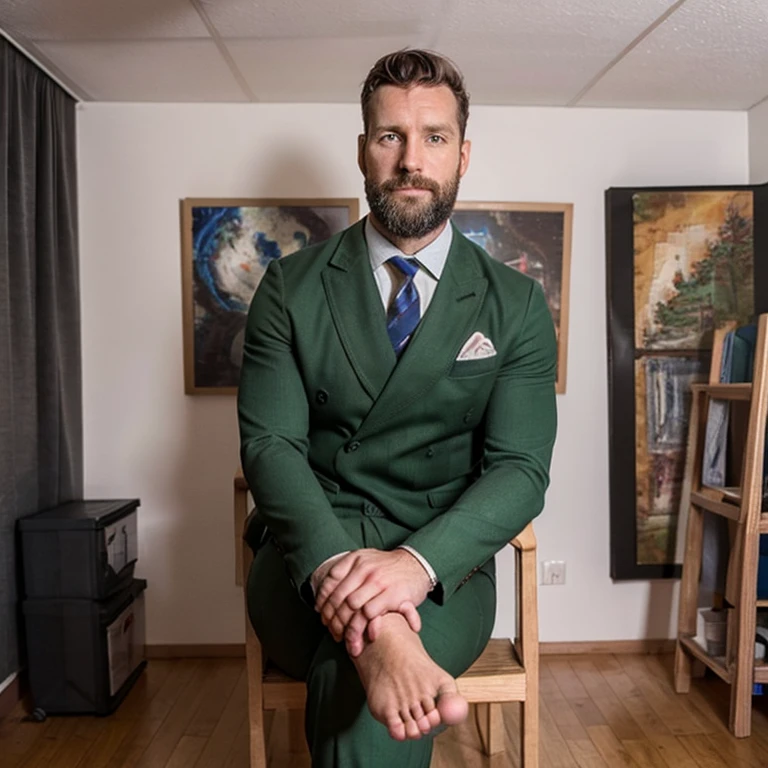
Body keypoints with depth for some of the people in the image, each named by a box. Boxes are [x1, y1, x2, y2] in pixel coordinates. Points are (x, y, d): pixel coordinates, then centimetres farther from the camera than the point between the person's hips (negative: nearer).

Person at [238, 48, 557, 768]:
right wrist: (334, 562, -26)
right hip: (309, 551, 0)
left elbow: (520, 467, -6)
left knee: (357, 681, -29)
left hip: (442, 564, 1)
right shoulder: (291, 288, 3)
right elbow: (270, 443, -7)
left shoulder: (516, 304, 3)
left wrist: (417, 562, -25)